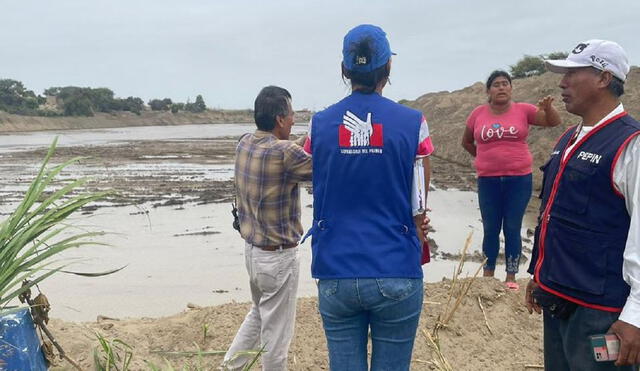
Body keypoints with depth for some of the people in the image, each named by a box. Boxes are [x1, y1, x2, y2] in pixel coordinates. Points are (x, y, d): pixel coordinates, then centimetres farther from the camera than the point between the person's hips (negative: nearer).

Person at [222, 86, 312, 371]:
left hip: (252, 249, 8)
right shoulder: (285, 152, -23)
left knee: (259, 314, 28)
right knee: (276, 332, 8)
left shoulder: (244, 144, 1)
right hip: (278, 256, -8)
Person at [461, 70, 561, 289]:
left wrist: (548, 108, -28)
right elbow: (466, 141, 16)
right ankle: (488, 276, 20)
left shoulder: (523, 110, -2)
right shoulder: (479, 114, 1)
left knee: (512, 229, 5)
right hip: (488, 181, 1)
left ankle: (511, 277, 15)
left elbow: (554, 122, -9)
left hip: (519, 179, -1)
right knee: (490, 229, 9)